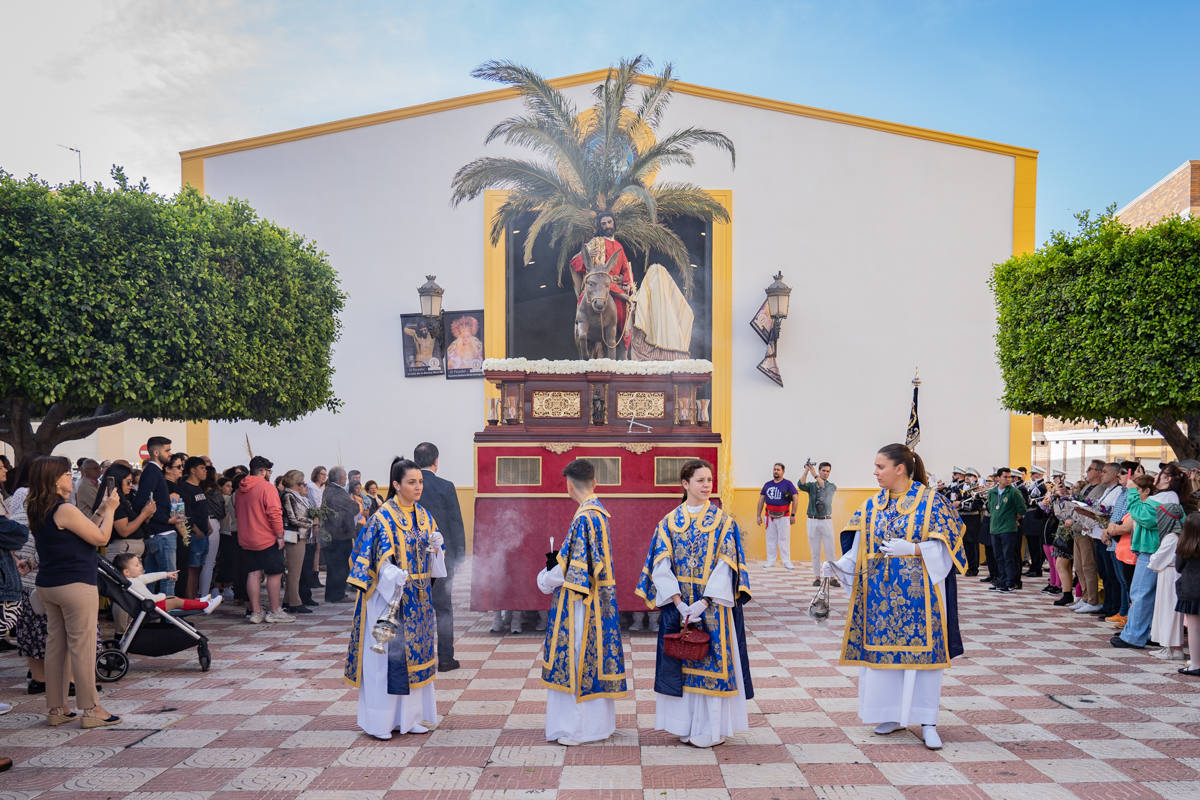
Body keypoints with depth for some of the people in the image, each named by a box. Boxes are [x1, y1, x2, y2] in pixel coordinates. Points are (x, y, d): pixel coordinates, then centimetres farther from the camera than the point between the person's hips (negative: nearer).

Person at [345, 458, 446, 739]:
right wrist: (393, 575, -27)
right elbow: (375, 559, -12)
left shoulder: (424, 517, 10)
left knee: (416, 651, 11)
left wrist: (436, 548, -6)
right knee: (388, 653, -2)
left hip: (418, 598, 6)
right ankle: (382, 720, 9)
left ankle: (412, 715, 22)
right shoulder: (383, 518, -10)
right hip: (390, 596, -6)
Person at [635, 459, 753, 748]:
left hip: (713, 605, -1)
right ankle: (685, 727, 16)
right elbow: (661, 565, -2)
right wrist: (679, 603, -13)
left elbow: (726, 565, -6)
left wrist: (704, 602, -16)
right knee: (681, 663, 5)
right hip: (678, 604, 2)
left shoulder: (723, 521, 0)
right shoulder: (669, 522, 4)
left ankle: (711, 728, 10)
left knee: (712, 662, 0)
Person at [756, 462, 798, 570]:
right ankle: (770, 560, 15)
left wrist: (793, 515, -8)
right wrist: (758, 515, 7)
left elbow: (795, 499, -3)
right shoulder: (767, 484, 10)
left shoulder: (788, 484, 0)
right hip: (769, 516, 3)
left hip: (783, 516, -3)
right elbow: (761, 500, 12)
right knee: (770, 539, 7)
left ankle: (786, 561, 4)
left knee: (784, 539, -2)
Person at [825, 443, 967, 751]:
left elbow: (944, 546, -9)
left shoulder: (930, 502, -6)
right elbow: (862, 550, 9)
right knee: (881, 651, 7)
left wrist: (912, 548, -23)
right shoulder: (872, 506, 8)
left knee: (921, 650, -1)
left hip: (917, 591, -4)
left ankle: (927, 722, 9)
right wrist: (839, 566, -5)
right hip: (880, 592, 5)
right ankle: (892, 715, 21)